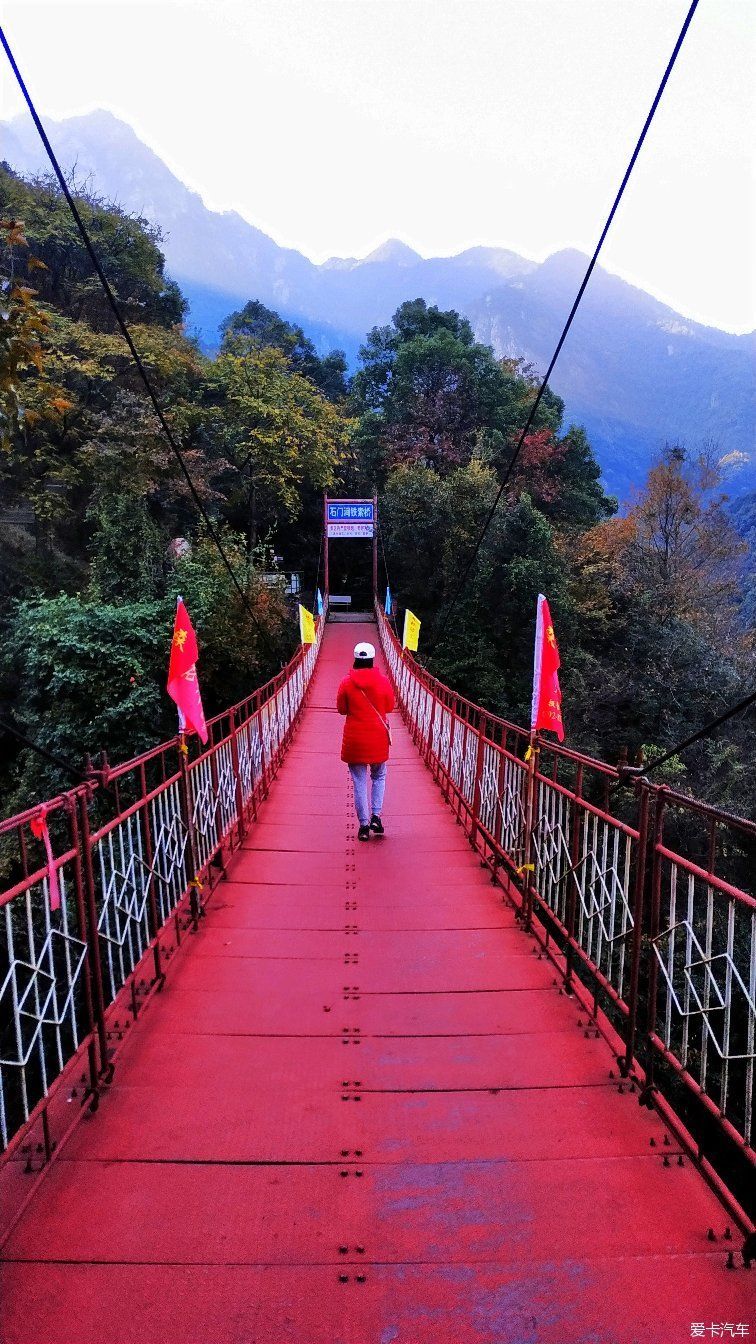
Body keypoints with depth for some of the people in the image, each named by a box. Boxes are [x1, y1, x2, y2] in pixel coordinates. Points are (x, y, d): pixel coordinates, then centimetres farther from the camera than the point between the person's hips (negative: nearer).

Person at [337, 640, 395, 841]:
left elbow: (341, 709, 2)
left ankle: (364, 825, 9)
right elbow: (390, 706, 4)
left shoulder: (347, 682, -8)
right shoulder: (383, 681, -7)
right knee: (378, 776, 20)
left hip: (354, 739, -1)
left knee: (359, 781, 8)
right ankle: (375, 816, 9)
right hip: (378, 737, 1)